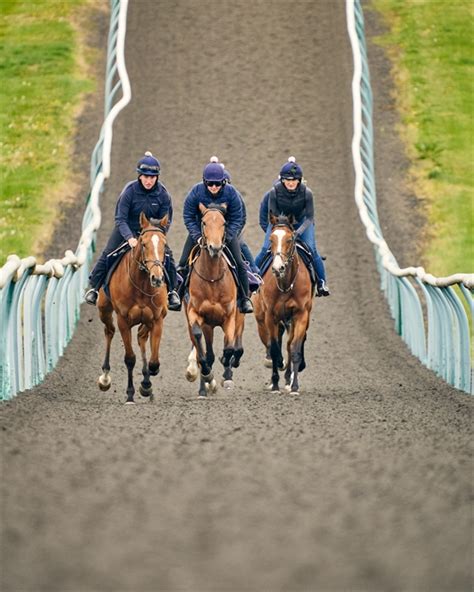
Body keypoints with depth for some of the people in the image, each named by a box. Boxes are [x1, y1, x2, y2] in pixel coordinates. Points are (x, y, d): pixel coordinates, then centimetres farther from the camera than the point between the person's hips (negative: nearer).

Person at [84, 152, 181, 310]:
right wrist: (129, 238, -42)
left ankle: (172, 292, 3)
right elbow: (120, 219, -26)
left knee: (167, 255, -12)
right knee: (107, 255, -8)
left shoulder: (162, 193, -20)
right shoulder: (130, 191, -26)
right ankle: (93, 288, 9)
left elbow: (165, 220, -12)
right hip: (127, 228, -1)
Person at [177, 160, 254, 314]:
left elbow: (237, 219, -14)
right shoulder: (196, 192, -22)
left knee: (239, 263, -10)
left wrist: (227, 237, -27)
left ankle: (244, 299, 1)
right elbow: (188, 216, -14)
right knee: (184, 263, -4)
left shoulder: (231, 192, -21)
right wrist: (197, 236, -25)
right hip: (200, 230, 1)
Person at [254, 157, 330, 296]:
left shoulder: (306, 193, -25)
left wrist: (299, 232, -32)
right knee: (266, 249, -10)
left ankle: (321, 282, 0)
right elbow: (272, 216, -16)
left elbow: (310, 217, -18)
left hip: (302, 222, -1)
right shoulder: (274, 192, -25)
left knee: (311, 249, -15)